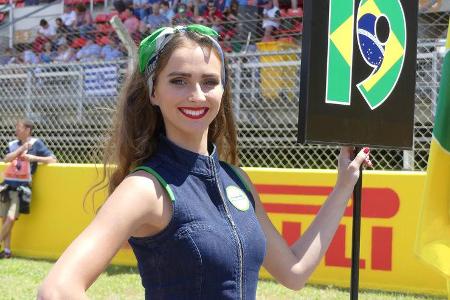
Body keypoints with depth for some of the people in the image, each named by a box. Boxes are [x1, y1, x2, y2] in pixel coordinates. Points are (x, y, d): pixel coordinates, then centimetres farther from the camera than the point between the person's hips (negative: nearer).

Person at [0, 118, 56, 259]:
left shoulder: (36, 143, -3)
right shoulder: (13, 144, 10)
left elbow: (53, 159, -7)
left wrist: (33, 158, -14)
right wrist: (22, 148, -13)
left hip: (22, 187, -5)